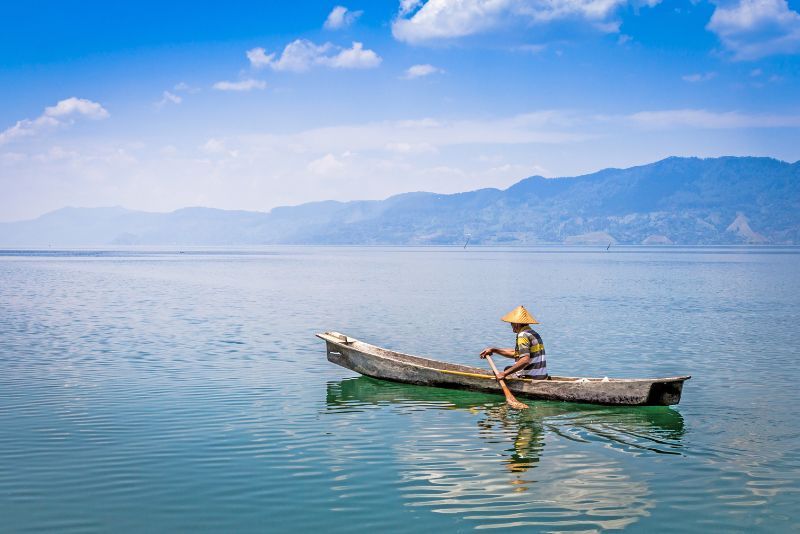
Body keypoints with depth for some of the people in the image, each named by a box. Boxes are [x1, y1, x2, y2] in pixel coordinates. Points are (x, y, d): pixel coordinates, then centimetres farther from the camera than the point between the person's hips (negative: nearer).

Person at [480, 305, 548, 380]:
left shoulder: (523, 335, -15)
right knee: (507, 368, 28)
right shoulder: (534, 333, 15)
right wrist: (493, 350, 21)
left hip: (530, 378, -10)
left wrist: (504, 374, -27)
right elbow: (515, 353, 22)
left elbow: (525, 360, -28)